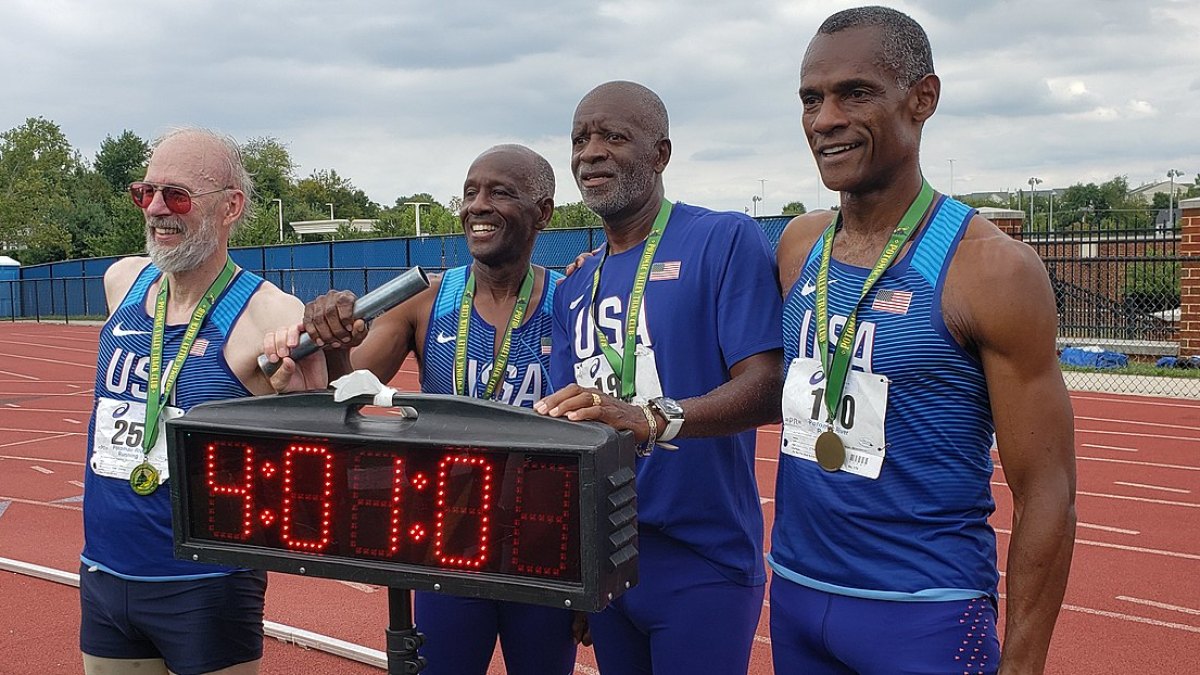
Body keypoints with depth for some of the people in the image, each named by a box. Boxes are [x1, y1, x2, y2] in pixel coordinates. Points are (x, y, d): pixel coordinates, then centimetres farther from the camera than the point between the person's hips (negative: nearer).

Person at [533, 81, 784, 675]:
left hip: (701, 564, -6)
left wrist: (653, 419, -35)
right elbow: (569, 426, 12)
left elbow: (766, 389, -18)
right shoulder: (574, 289, 11)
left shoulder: (726, 240, -9)